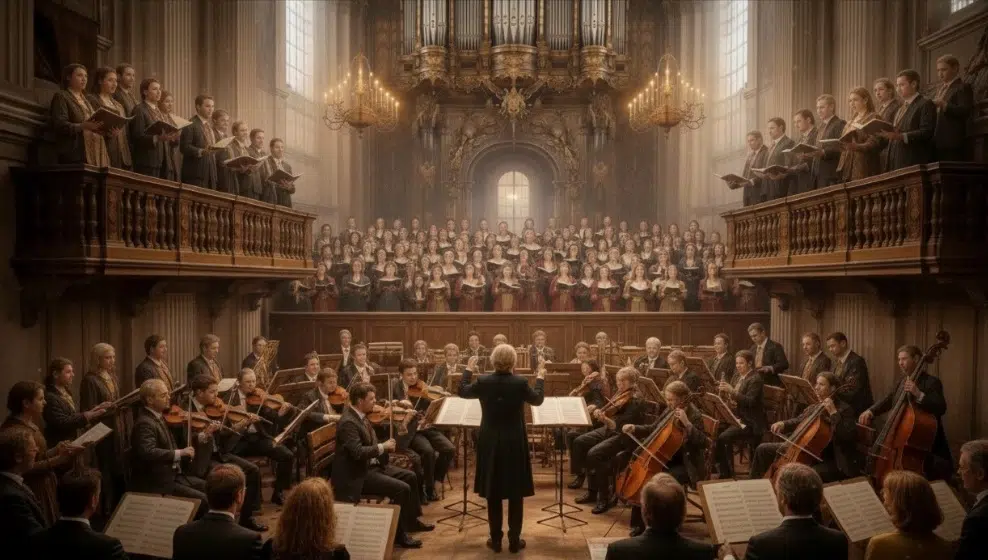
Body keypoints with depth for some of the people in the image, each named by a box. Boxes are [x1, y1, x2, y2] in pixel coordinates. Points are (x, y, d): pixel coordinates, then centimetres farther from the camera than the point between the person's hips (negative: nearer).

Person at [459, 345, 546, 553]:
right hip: (515, 443, -1)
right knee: (515, 493, 9)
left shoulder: (483, 382, -10)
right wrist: (540, 379, 23)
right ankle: (514, 540, 14)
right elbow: (538, 400, 7)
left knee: (493, 493, 11)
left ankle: (495, 539, 17)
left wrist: (468, 370, 24)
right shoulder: (520, 383, -13)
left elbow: (463, 391, 10)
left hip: (490, 443, 1)